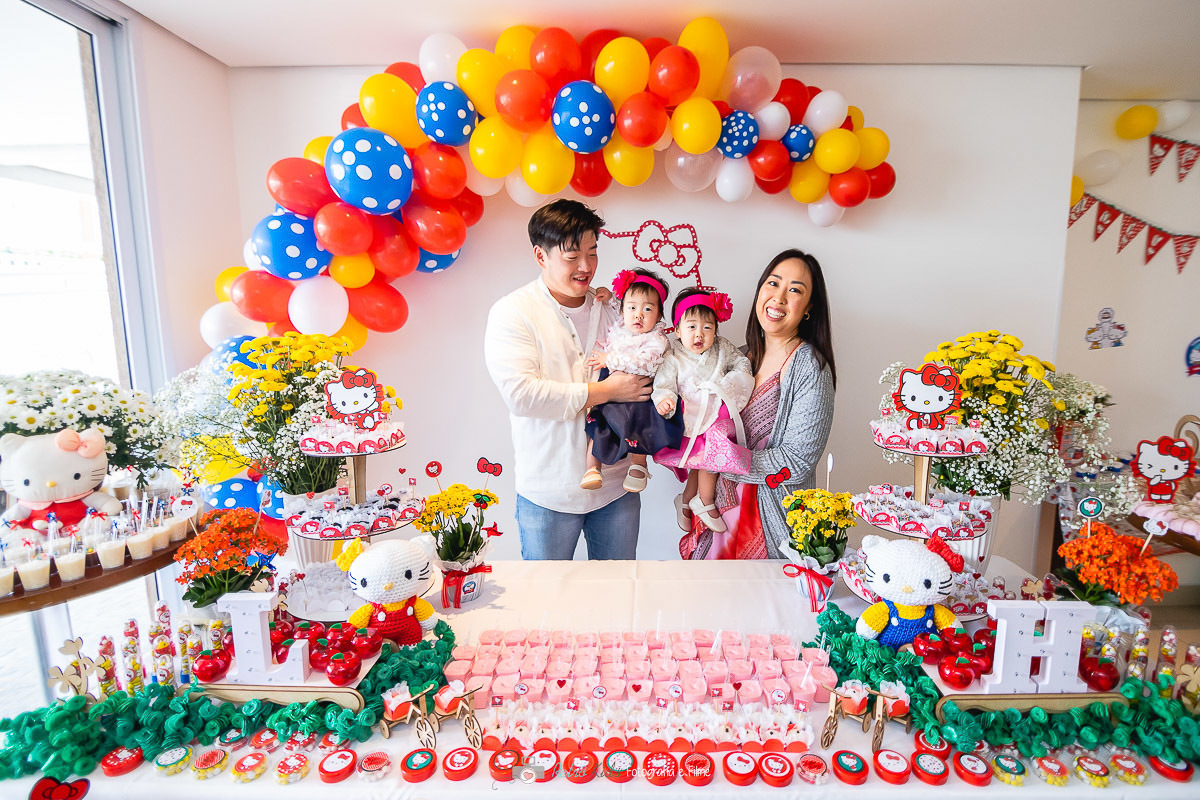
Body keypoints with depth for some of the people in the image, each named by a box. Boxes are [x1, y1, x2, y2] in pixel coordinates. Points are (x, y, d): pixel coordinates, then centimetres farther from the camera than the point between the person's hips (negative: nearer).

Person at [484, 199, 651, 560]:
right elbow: (520, 392, -22)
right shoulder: (512, 312, -8)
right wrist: (606, 391, -20)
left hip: (617, 483, 4)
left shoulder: (613, 307, 6)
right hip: (548, 490, -3)